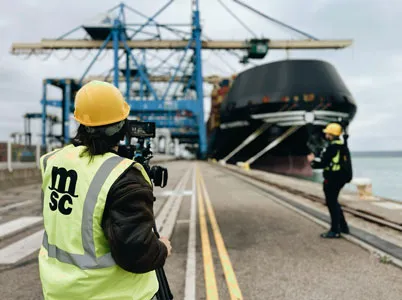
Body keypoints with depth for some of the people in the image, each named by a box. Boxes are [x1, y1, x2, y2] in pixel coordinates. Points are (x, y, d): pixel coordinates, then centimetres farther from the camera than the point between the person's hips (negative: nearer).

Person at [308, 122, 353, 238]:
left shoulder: (332, 147, -19)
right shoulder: (343, 146, 11)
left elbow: (323, 163, -19)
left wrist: (313, 161, -1)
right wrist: (316, 159, 18)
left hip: (332, 180, -9)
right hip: (341, 178, 9)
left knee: (332, 204, -1)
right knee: (334, 202, 21)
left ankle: (335, 231, 6)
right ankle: (343, 226, 27)